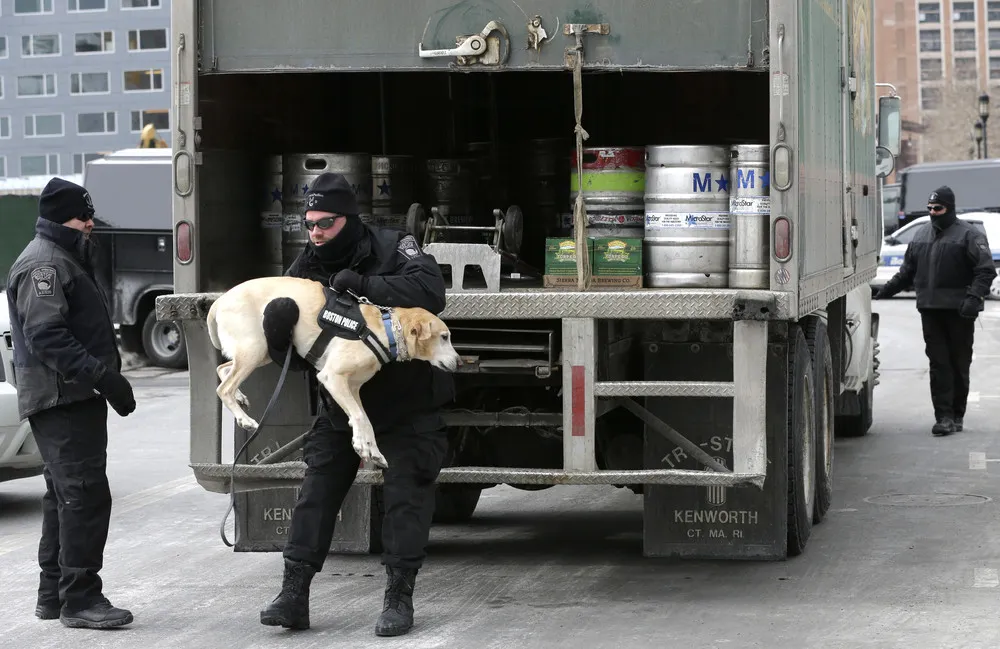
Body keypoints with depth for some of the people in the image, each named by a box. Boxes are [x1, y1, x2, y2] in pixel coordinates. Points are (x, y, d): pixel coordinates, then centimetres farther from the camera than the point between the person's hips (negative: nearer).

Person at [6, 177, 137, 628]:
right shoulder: (44, 263, -13)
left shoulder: (65, 259, 22)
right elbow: (45, 336, -23)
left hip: (74, 399, 11)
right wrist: (102, 375, -28)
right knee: (85, 494, -14)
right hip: (61, 399, -11)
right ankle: (80, 599, -14)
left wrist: (106, 377, 18)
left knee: (65, 496, 15)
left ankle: (53, 594, 22)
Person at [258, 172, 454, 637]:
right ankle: (294, 594, 4)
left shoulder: (392, 248, -13)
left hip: (407, 403, -3)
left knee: (406, 498, -2)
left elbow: (430, 291, -31)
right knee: (315, 494, 0)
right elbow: (293, 357, -8)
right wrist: (277, 335, -33)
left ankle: (399, 598, 7)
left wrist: (366, 285, -38)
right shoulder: (304, 269, -4)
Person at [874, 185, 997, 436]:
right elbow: (907, 271, 24)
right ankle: (944, 416, -4)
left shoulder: (968, 234, -3)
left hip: (958, 311, -5)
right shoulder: (921, 235, 16)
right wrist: (887, 289, 15)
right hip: (930, 310, 5)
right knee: (938, 364, -2)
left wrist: (975, 296, -22)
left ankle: (957, 415, 13)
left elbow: (985, 270, -10)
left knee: (959, 364, 3)